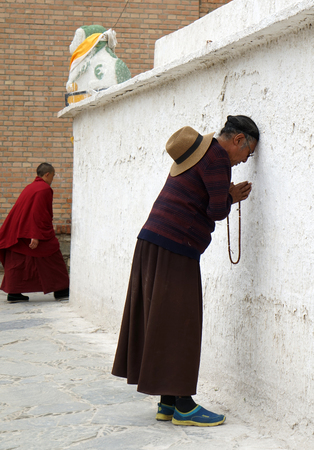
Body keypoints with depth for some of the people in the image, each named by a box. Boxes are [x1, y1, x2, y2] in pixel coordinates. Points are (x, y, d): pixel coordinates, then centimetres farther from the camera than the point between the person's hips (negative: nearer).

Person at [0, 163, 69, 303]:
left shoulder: (30, 187, 15)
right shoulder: (44, 189, -13)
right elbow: (39, 213, -21)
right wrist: (36, 236, -24)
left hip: (17, 231, 9)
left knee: (18, 262, 8)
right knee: (52, 259, 3)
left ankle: (13, 293, 5)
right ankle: (60, 291, 7)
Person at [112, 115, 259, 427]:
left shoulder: (197, 151, 21)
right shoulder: (216, 155, -10)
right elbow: (217, 210, -15)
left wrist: (229, 197, 17)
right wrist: (230, 198, 5)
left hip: (153, 240, 10)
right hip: (175, 249, -10)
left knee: (160, 323, 10)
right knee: (178, 327, -6)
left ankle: (168, 402, 15)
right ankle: (182, 406, -1)